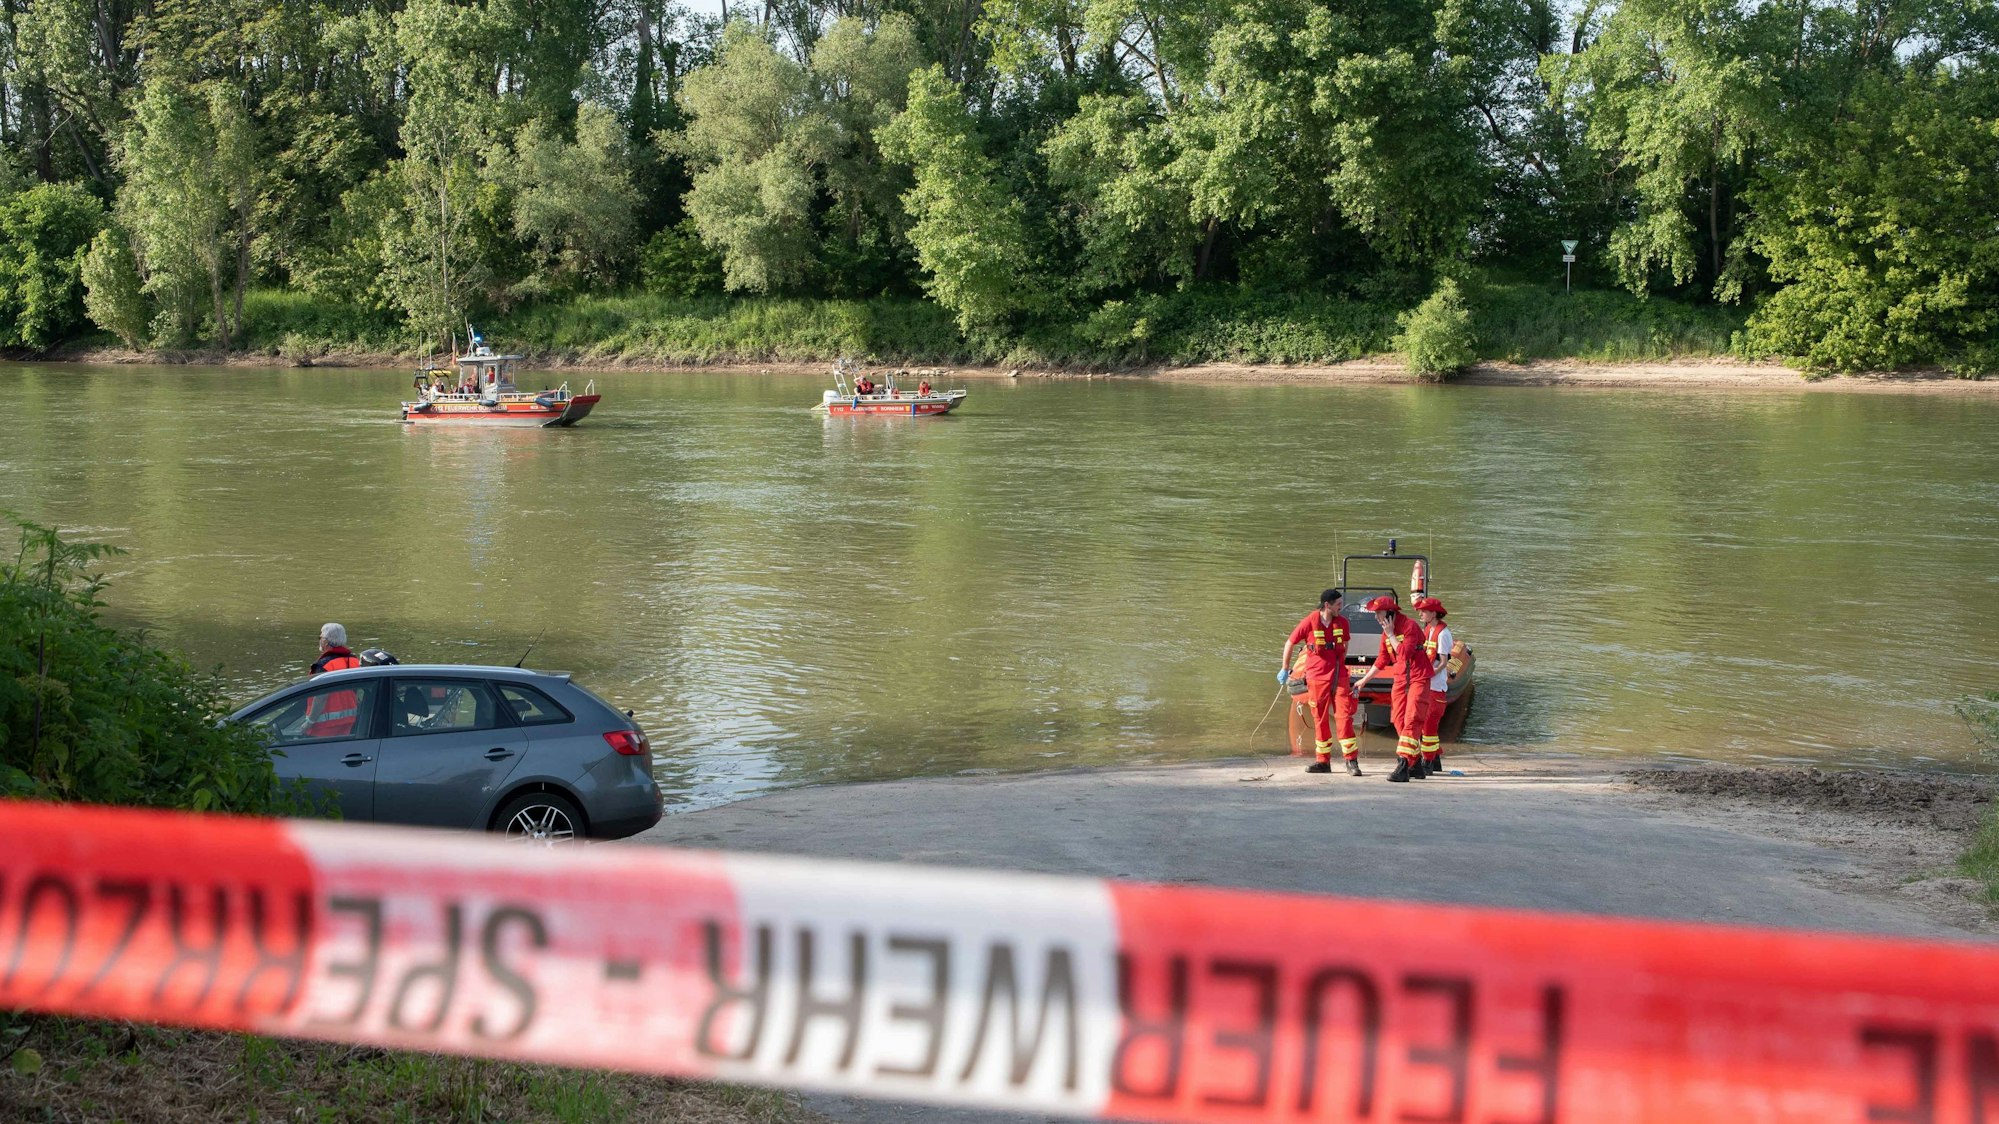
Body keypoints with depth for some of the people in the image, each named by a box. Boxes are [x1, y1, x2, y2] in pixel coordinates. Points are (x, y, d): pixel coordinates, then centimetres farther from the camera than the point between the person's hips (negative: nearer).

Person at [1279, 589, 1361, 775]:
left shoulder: (1342, 622, 4)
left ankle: (1351, 761, -3)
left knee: (1344, 716, -6)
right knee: (1320, 719, 5)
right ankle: (1322, 761, 14)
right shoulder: (1310, 622, -7)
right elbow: (1290, 643, 3)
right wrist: (1285, 669, 10)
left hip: (1339, 676, 2)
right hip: (1317, 677, -2)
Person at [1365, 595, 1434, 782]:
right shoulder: (1386, 633, 10)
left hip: (1418, 679, -8)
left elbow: (1405, 653, -26)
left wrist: (1391, 635, -17)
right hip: (1399, 679, 8)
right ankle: (1416, 765, 13)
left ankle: (1404, 765, -24)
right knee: (1399, 721, 4)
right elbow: (1382, 659, 22)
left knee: (1411, 721, -15)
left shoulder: (1410, 626, -14)